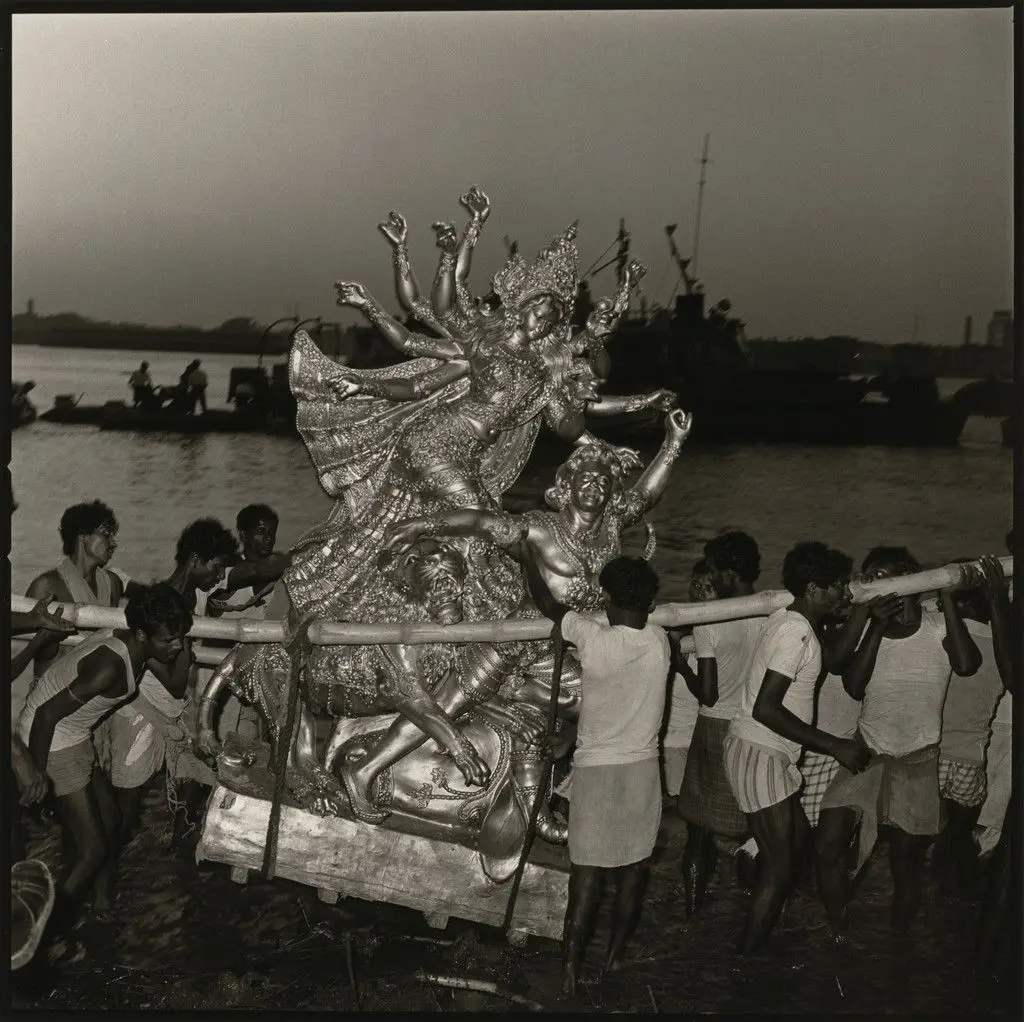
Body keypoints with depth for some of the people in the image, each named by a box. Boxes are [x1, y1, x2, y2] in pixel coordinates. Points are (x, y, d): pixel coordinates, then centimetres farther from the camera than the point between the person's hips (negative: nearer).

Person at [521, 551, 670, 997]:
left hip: (597, 771, -3)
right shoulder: (660, 643, -5)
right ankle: (614, 958, 28)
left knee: (586, 877, 2)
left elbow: (548, 603, -2)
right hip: (643, 768, 4)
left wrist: (526, 555, 14)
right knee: (631, 872, 15)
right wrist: (575, 732, 18)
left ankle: (570, 974, 7)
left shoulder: (595, 639, -17)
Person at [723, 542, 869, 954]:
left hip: (768, 754, 10)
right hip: (758, 755, -10)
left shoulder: (790, 620, 9)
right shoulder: (796, 632, -22)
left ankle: (766, 932, 34)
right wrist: (835, 746, -22)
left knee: (797, 838, 22)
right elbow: (766, 709, -27)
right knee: (779, 869, -2)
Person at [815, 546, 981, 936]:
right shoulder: (866, 628, 1)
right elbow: (853, 685, -14)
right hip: (865, 756, 3)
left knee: (905, 866, 8)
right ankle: (839, 938, 17)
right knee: (825, 850, -5)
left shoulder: (938, 627, -7)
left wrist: (946, 596, -24)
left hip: (917, 762, -2)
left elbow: (966, 664, -29)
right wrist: (877, 627, -20)